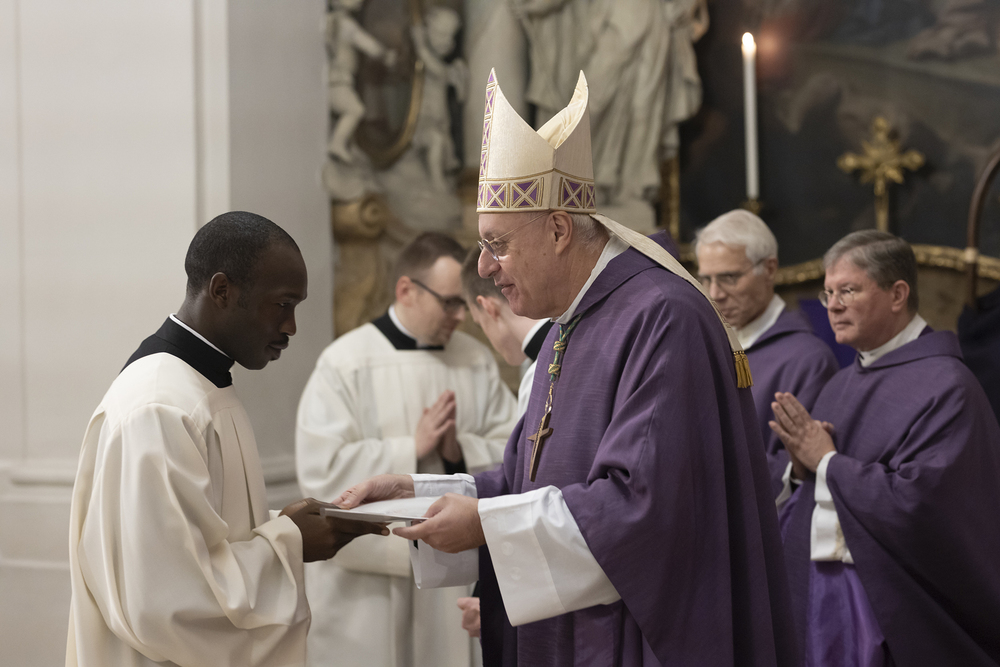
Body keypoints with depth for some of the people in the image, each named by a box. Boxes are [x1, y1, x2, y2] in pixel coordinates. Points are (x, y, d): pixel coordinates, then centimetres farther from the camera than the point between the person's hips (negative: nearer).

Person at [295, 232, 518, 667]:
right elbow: (321, 468, -15)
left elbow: (512, 453, 4)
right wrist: (413, 448, -15)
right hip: (366, 577, -4)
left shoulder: (478, 362, 7)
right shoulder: (345, 362, -7)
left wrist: (461, 451, -14)